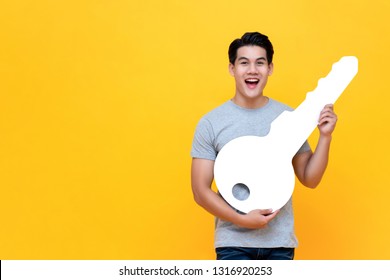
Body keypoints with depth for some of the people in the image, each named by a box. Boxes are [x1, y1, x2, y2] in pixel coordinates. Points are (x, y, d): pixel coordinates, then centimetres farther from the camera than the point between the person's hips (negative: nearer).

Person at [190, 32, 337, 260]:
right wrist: (242, 220, -15)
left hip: (280, 242, 2)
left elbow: (310, 179, 6)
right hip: (233, 243, -2)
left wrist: (325, 136, -7)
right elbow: (201, 190, -4)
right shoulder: (211, 123, -3)